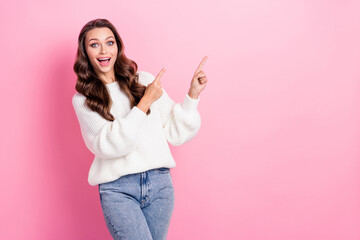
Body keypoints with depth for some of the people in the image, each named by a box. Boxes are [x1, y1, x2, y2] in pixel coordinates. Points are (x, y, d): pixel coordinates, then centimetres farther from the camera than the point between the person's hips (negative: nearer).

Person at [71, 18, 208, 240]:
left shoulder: (145, 80, 9)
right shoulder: (83, 99, 5)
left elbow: (177, 133, 9)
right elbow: (108, 145, -11)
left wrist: (192, 95, -3)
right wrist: (145, 103, -12)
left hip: (159, 182, 3)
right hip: (117, 190, -2)